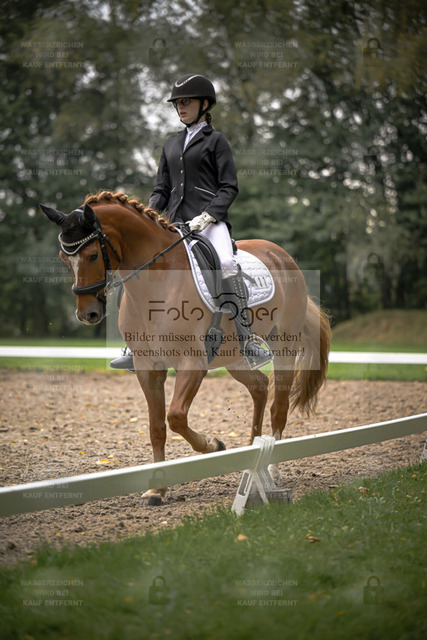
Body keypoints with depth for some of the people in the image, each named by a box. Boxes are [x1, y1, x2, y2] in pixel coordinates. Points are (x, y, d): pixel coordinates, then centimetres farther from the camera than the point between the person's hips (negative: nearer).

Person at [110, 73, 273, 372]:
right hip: (177, 224, 6)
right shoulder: (171, 144, 21)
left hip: (211, 221, -6)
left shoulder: (216, 140, 4)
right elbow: (162, 188, 21)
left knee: (226, 263, -32)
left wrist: (206, 216, -18)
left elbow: (229, 187, -3)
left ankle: (248, 343, -37)